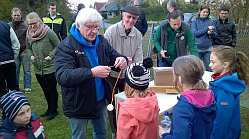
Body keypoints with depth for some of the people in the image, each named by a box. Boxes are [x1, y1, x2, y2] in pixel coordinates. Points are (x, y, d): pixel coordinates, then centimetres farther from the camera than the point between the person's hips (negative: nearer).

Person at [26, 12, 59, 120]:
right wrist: (31, 56, 3)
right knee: (45, 90, 17)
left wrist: (51, 56, -16)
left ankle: (53, 110, 21)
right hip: (38, 69, 6)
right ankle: (50, 109, 33)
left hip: (50, 68, -6)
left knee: (52, 90, 5)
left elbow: (58, 46, -8)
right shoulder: (29, 35, 4)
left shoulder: (48, 32, -14)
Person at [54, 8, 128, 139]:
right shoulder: (66, 46, -19)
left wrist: (122, 60, -21)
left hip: (101, 101, 5)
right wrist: (91, 72, -40)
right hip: (78, 104, -5)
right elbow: (62, 76, -29)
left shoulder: (102, 41, 0)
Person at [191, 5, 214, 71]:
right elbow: (195, 33, -11)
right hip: (198, 48, -2)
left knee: (208, 67, 4)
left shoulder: (210, 22, 8)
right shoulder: (195, 21, 2)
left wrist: (210, 33, -16)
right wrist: (207, 29, -13)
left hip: (208, 48, 2)